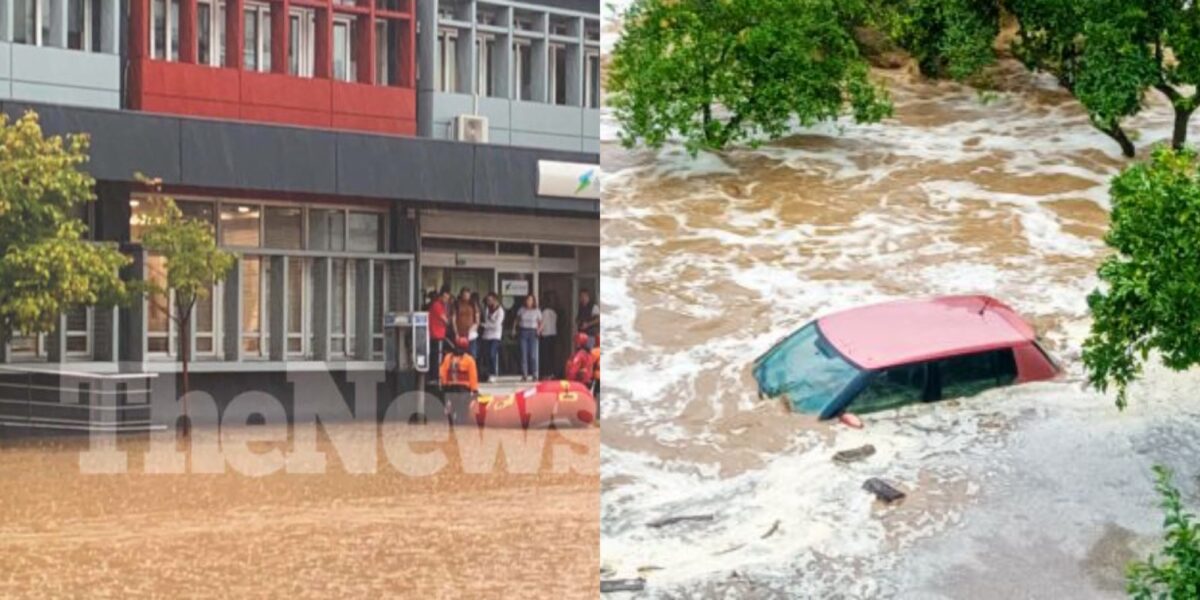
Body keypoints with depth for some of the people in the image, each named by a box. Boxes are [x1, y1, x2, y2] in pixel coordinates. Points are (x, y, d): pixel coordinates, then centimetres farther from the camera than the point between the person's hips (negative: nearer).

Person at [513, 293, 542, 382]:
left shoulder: (537, 311, 5)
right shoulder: (521, 310, 7)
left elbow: (540, 323, 9)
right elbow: (516, 321, 14)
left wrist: (539, 330, -8)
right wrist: (514, 328, 0)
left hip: (532, 332, -1)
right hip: (523, 332, 1)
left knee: (533, 355, -5)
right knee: (523, 354, -3)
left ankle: (535, 375, 1)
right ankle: (524, 375, -1)